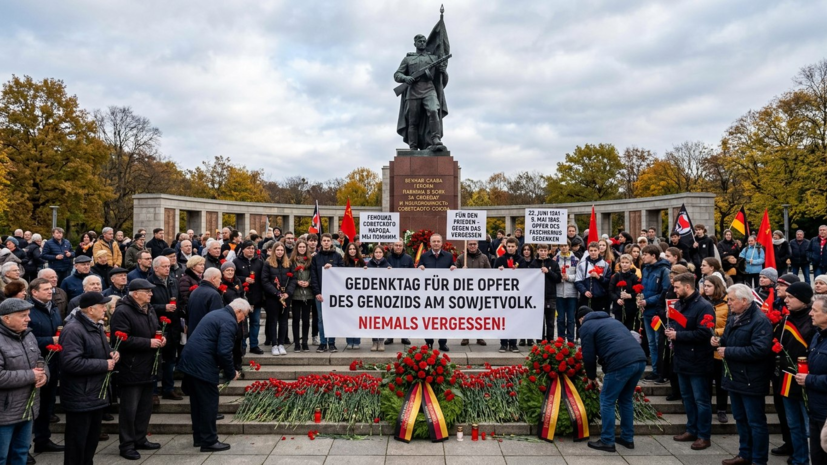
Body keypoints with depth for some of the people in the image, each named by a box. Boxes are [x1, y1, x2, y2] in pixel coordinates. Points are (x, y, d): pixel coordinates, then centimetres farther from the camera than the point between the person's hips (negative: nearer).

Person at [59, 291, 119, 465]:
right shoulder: (73, 330, -21)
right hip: (81, 398, -9)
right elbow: (72, 362, -31)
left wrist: (111, 354, 3)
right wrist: (104, 365, -23)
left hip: (97, 395, 9)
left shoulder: (97, 327, 12)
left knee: (92, 439, 19)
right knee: (77, 443, 2)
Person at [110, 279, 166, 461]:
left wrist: (161, 338, 2)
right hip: (131, 369, -9)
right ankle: (126, 445, 11)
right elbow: (121, 340, -25)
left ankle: (140, 439, 29)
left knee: (145, 406, 16)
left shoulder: (149, 309, 12)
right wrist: (148, 343, -23)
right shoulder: (122, 312, -17)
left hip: (147, 367, 9)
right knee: (129, 408, 0)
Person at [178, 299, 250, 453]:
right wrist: (231, 373, -6)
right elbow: (224, 352, -20)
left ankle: (198, 437, 28)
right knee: (209, 403, 1)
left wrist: (225, 369, 23)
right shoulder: (229, 321, -13)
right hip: (202, 365, -10)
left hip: (189, 361, 10)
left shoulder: (216, 314, 19)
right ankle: (209, 441, 9)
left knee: (197, 402, 18)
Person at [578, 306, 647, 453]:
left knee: (607, 401, 7)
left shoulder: (586, 326, 11)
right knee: (626, 399, 22)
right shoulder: (610, 320, 33)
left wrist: (591, 376, 21)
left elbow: (588, 356, 5)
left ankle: (607, 442, 11)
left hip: (621, 363, -7)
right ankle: (628, 438, 28)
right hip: (640, 359, 7)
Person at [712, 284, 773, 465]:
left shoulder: (760, 321, -18)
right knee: (740, 419, 18)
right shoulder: (734, 318, 11)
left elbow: (759, 350, -29)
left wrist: (728, 352, -23)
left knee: (755, 422, 2)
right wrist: (719, 342, 0)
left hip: (750, 380, -9)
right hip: (734, 377, 9)